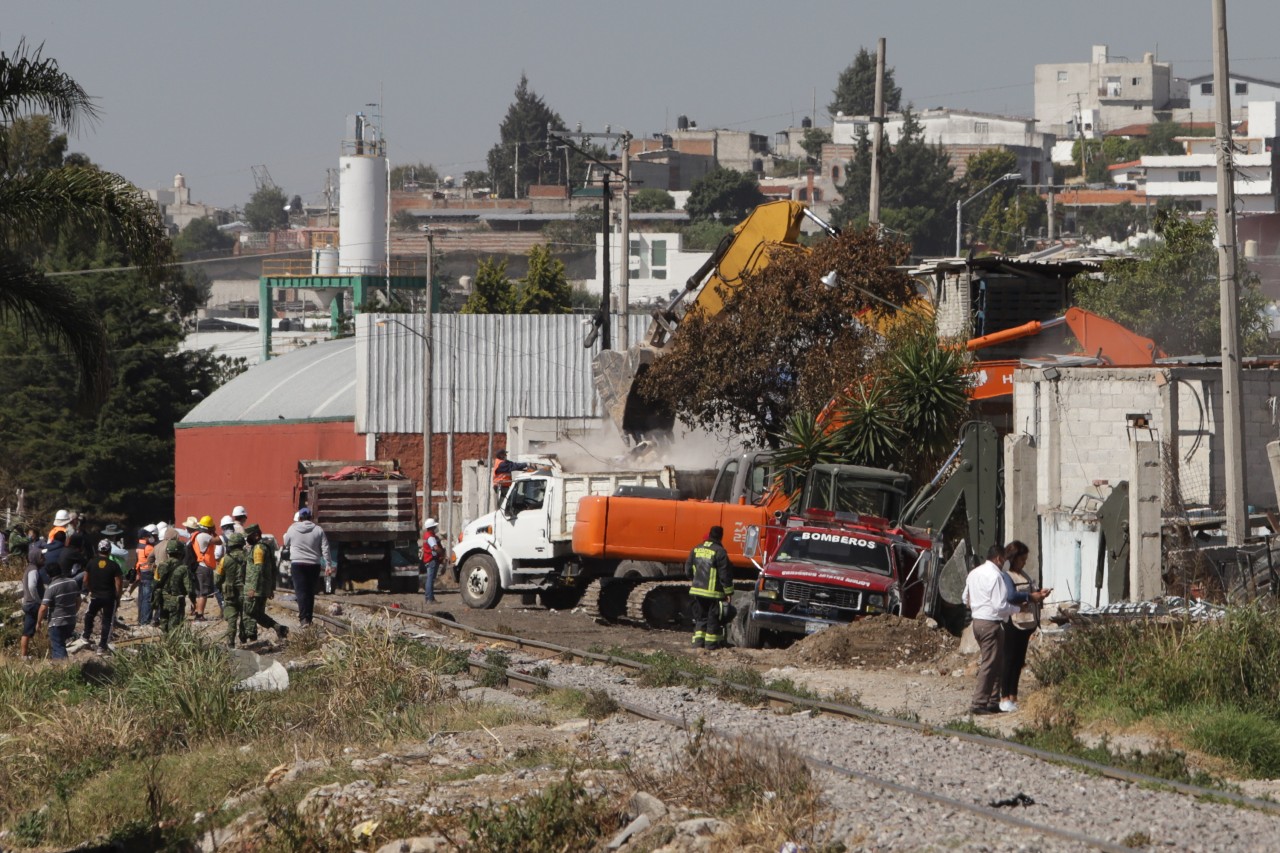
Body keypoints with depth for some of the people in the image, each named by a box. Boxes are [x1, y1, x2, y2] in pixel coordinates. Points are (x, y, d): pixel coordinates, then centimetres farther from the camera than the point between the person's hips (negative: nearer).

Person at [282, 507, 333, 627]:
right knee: (311, 592, 10)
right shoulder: (318, 530, 1)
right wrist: (328, 564, 5)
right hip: (314, 564, 2)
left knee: (301, 591, -5)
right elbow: (325, 549, 1)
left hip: (298, 564, -2)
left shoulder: (292, 529, -1)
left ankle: (304, 618, -18)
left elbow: (286, 543, 14)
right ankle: (308, 618, 13)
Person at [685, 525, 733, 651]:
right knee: (713, 618, 4)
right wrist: (728, 592, -5)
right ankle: (711, 644, 7)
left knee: (700, 618, 13)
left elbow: (688, 570, 11)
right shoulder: (719, 552, -13)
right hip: (713, 592, -5)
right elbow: (725, 574, -12)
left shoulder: (696, 550, 5)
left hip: (697, 589, 5)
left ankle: (698, 642, 5)